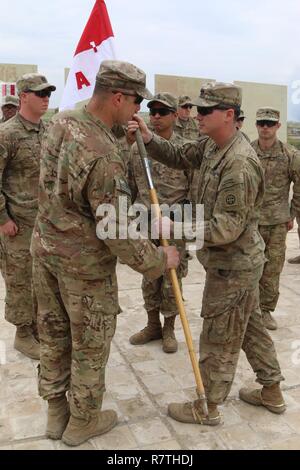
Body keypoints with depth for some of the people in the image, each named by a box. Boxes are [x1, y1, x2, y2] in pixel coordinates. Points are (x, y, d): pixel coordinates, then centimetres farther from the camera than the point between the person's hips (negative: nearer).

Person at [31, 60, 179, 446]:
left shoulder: (59, 122, -3)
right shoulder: (105, 157, -28)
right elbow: (115, 233, -25)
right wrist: (160, 260, -10)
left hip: (45, 245, 8)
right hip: (84, 260, -8)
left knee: (53, 334, 21)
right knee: (90, 344, 13)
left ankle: (56, 412, 40)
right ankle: (82, 421, 34)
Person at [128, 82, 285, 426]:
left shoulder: (240, 164, -27)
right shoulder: (211, 145, 2)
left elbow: (226, 229, -28)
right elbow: (178, 156, 8)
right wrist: (148, 138, -9)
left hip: (232, 265, -10)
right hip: (240, 261, 10)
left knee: (219, 339, 6)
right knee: (251, 327, 21)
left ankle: (207, 408, 25)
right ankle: (272, 392, 39)